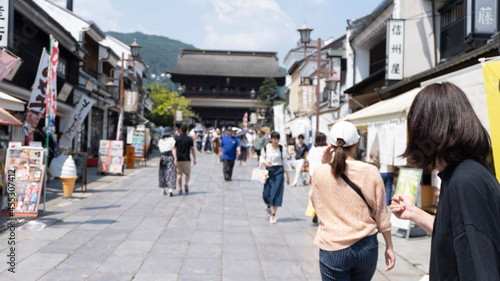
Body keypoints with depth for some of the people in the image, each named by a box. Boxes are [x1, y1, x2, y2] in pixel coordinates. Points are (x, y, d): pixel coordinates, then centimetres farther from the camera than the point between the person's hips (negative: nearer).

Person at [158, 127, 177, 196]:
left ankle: (163, 190, 18)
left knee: (163, 173, 14)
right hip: (170, 157, -4)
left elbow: (161, 150, 9)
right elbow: (173, 150, -11)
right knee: (171, 174, -4)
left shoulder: (160, 140, 6)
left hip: (163, 157, 4)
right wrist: (175, 159, -13)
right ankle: (170, 190, -17)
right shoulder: (172, 140, -6)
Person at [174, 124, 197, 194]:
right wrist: (194, 159, 6)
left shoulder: (176, 138, 1)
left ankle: (180, 189, 6)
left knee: (179, 174, 8)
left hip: (178, 159, 1)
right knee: (187, 173, 12)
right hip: (186, 159, -1)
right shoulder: (189, 139, -3)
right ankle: (186, 183, -15)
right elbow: (192, 149, -2)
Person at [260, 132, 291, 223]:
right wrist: (265, 162, -12)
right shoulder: (266, 148, 3)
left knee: (276, 193, -5)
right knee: (266, 193, -1)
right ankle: (268, 207, 32)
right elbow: (262, 158, 12)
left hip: (278, 172, -1)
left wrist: (287, 176, 6)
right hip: (269, 171, 2)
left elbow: (285, 162, 4)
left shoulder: (282, 149, -1)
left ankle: (273, 214, 3)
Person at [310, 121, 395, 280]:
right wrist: (389, 247, 12)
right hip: (366, 247, 2)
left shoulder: (320, 173, -7)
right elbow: (381, 214, 0)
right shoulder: (371, 172, -6)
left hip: (333, 250, -1)